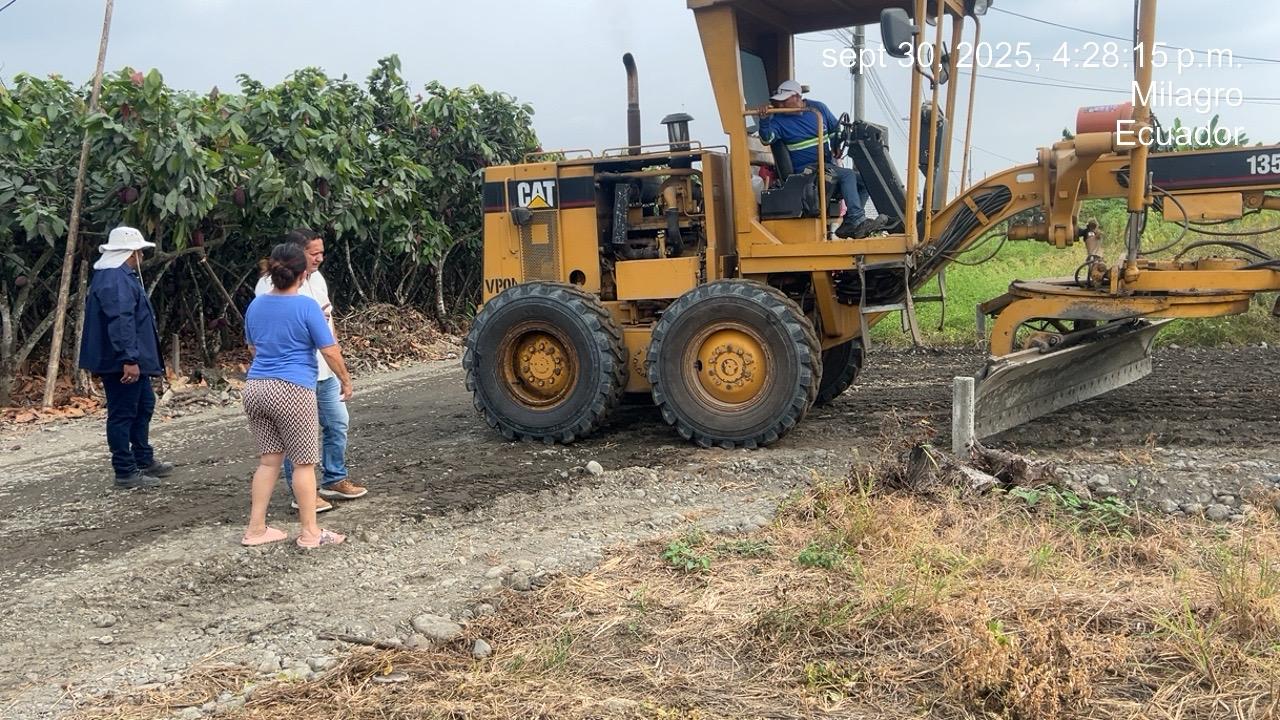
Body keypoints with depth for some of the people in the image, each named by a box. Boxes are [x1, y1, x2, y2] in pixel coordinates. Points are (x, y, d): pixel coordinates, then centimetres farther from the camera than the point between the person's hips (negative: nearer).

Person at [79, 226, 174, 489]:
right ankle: (125, 473, 4)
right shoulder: (115, 280, -20)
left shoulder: (121, 275, 15)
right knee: (122, 414, -3)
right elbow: (120, 322, -29)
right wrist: (129, 359, -32)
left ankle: (144, 460, 32)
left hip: (132, 361, 11)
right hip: (121, 363, -11)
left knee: (144, 405, 21)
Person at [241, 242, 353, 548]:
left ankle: (256, 528, 17)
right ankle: (310, 532, 10)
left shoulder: (256, 305, 8)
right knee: (304, 463, 4)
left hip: (256, 388, 6)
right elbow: (330, 351, -9)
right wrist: (346, 381, 5)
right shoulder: (306, 306, -11)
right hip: (293, 390, -6)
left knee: (268, 459, 15)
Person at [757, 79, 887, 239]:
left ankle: (849, 226, -6)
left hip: (828, 164, 6)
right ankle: (857, 222, -31)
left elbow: (836, 130, 18)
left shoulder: (818, 108, 7)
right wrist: (764, 119, -39)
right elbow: (767, 138, -22)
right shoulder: (779, 119, -4)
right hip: (806, 169, -6)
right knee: (848, 176, -27)